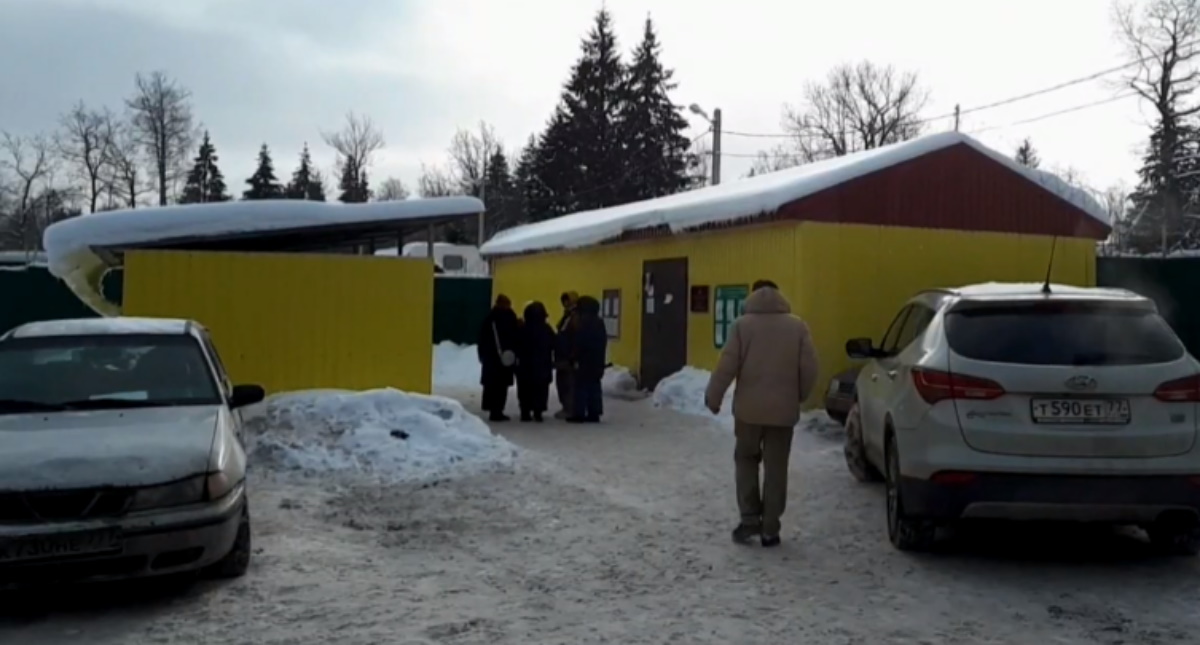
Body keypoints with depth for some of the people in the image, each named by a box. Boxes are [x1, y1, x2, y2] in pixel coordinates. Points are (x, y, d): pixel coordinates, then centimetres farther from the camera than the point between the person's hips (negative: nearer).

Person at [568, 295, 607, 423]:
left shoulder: (581, 323, -13)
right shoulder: (599, 322, 13)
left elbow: (577, 343, -18)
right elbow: (603, 343, 15)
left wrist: (574, 359, -15)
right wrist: (601, 361, 18)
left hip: (582, 361, -8)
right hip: (596, 362, 8)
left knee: (580, 388, -4)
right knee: (594, 387, 10)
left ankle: (579, 414, -5)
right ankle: (594, 413, 10)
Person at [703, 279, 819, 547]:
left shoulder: (742, 325, -5)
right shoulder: (798, 326, 0)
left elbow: (727, 366, -8)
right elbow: (809, 368, -1)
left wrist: (713, 397, 3)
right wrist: (799, 397, 15)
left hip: (749, 408, -1)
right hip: (783, 409, 1)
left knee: (746, 460, 16)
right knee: (776, 468, 7)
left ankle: (750, 519, 8)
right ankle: (770, 529, 10)